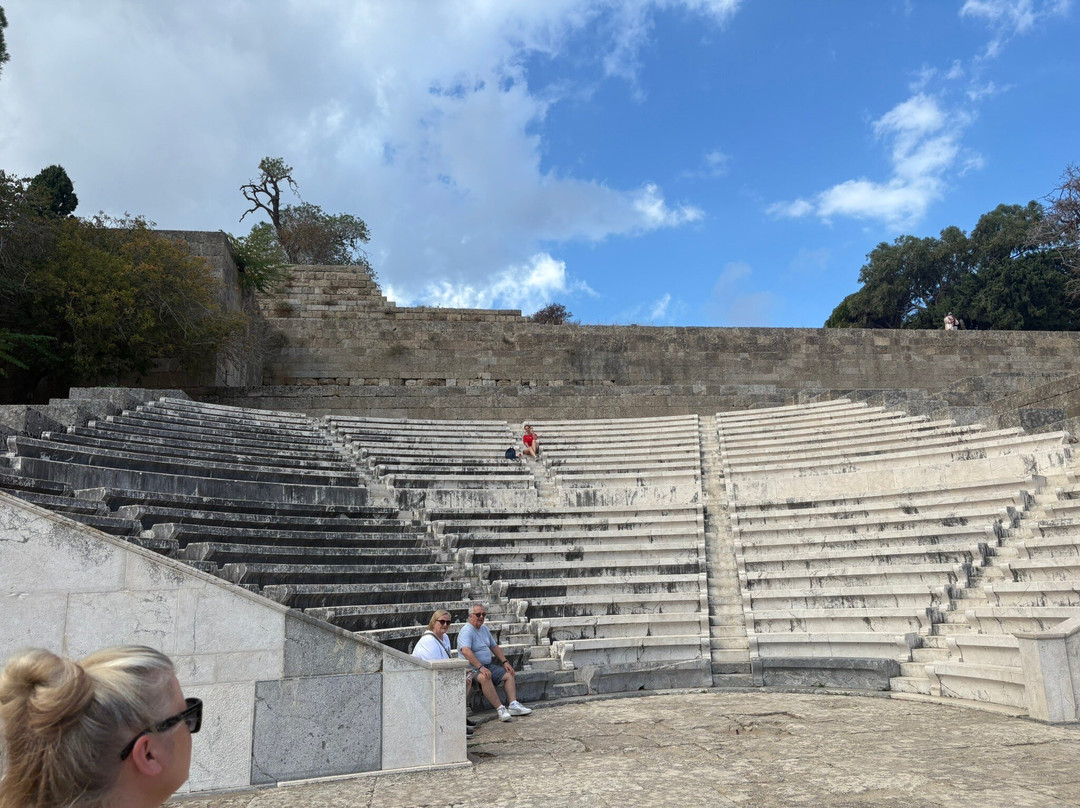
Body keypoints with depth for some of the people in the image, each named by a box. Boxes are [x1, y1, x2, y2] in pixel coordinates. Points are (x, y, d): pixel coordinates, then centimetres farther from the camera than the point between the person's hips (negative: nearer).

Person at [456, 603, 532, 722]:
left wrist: (504, 662, 12)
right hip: (472, 667, -9)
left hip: (488, 665, 9)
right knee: (484, 677, -37)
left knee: (509, 674, -1)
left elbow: (494, 646, 24)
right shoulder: (466, 631, -14)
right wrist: (481, 667, -36)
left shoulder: (484, 629, 16)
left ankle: (513, 705, -11)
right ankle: (500, 709, -35)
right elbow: (466, 651, -31)